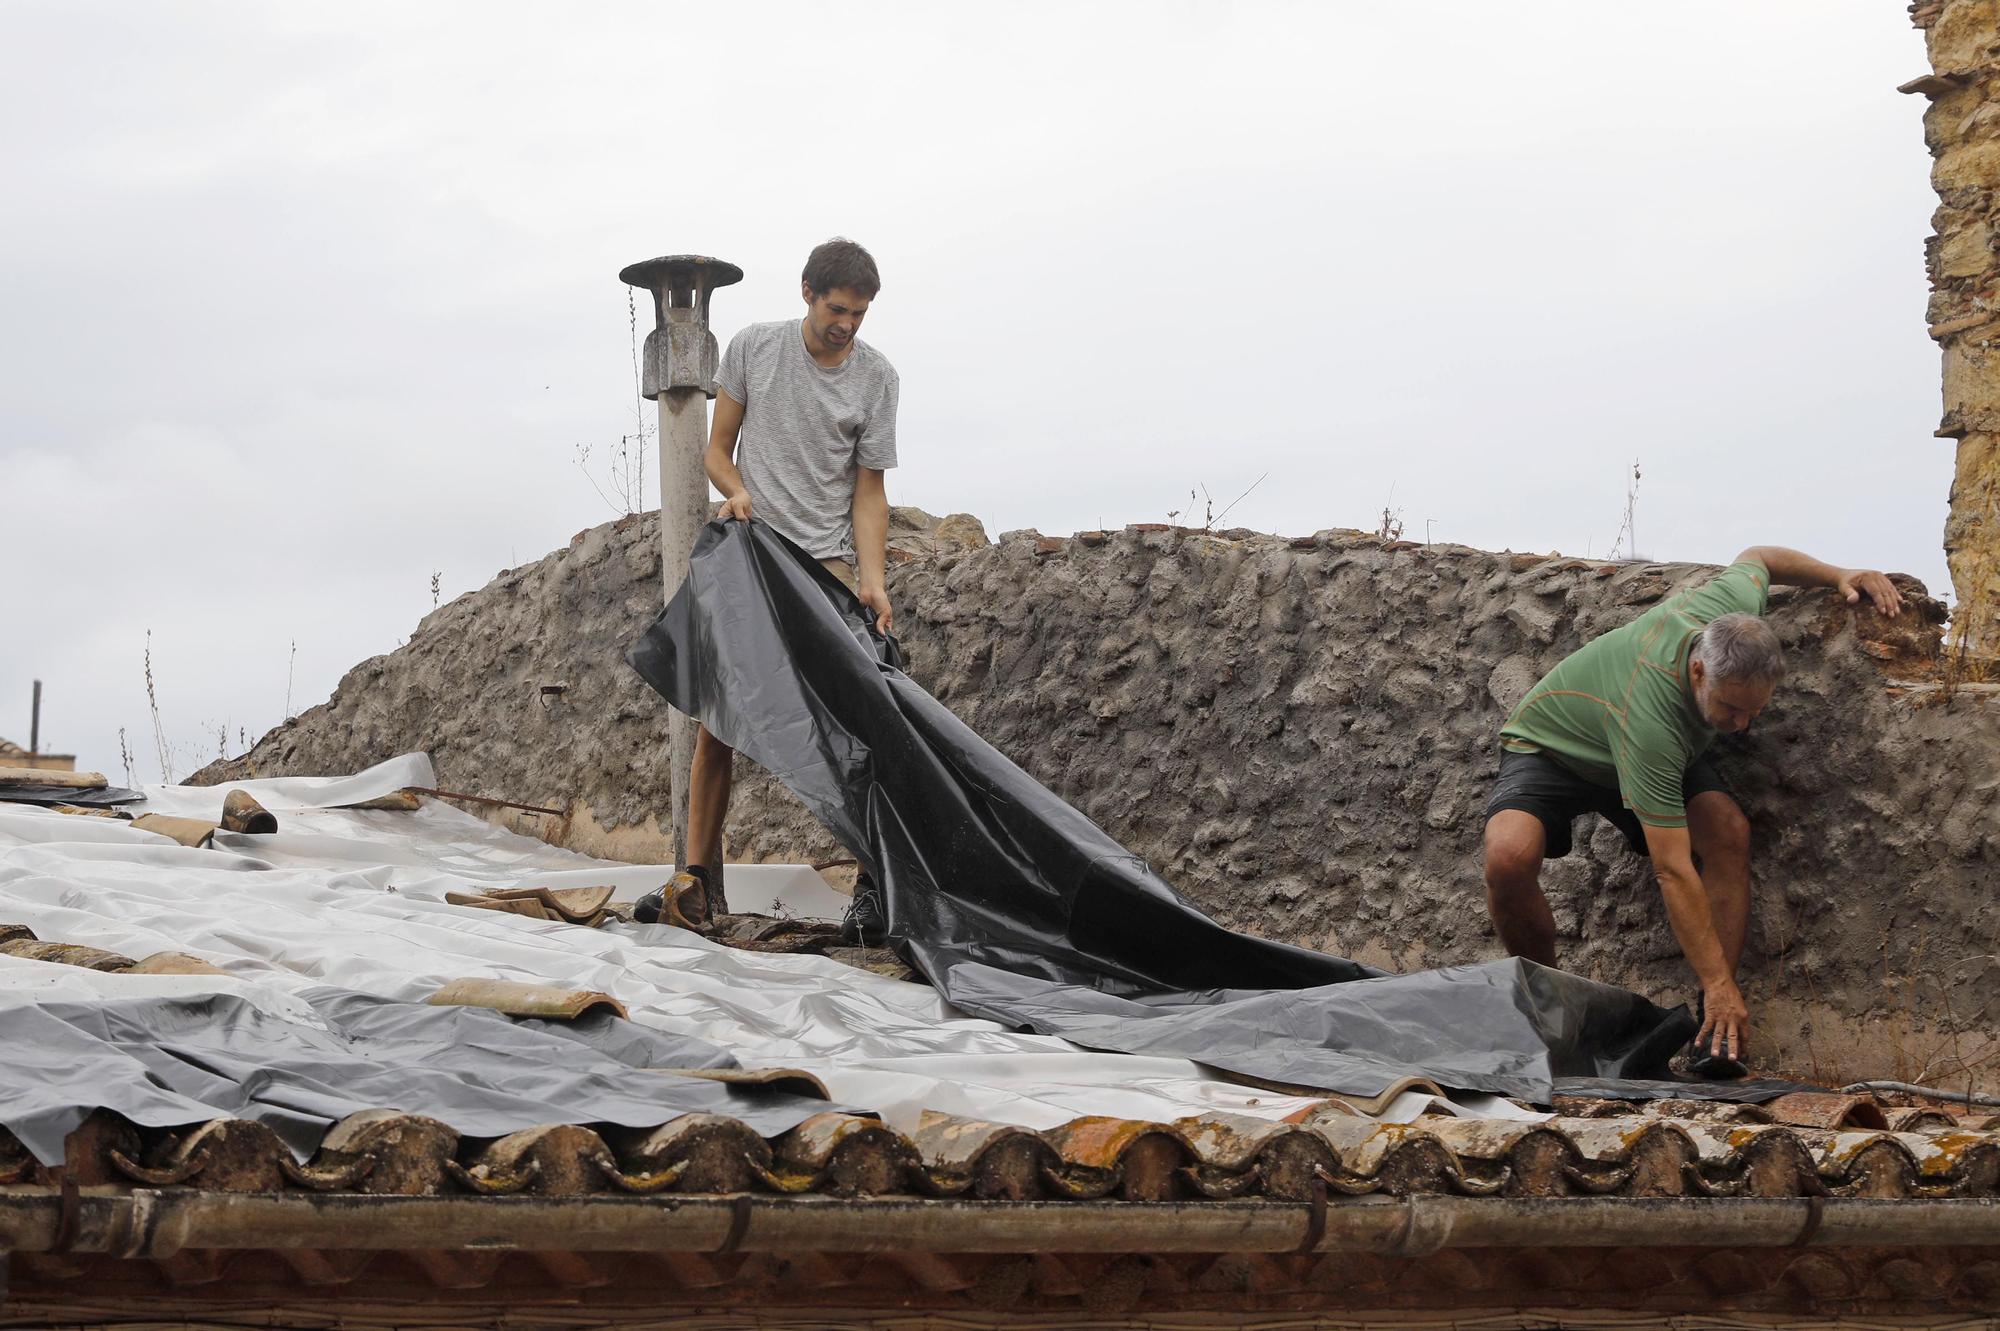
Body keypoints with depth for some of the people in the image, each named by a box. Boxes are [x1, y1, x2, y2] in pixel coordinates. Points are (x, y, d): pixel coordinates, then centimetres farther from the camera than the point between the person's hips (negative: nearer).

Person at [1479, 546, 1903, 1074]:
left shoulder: (1736, 602, -28)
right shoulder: (1650, 723, -44)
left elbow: (1756, 557, 1)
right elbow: (1673, 871, -41)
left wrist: (1839, 574, -8)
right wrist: (1719, 983, -40)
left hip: (1654, 753, 6)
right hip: (1547, 749, -6)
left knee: (1729, 832, -24)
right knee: (1509, 857, -36)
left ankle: (1714, 1030, -22)